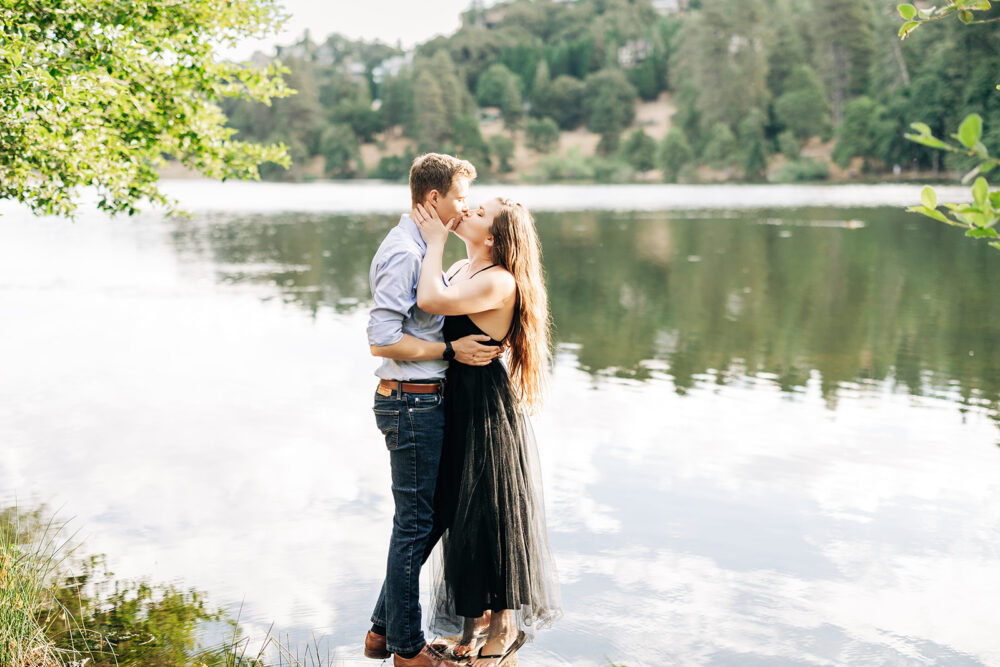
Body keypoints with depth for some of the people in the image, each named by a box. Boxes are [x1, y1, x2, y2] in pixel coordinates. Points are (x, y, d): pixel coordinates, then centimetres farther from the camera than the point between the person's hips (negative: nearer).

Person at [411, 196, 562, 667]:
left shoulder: (499, 282, -18)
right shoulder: (460, 270, 11)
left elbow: (430, 300, -29)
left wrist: (435, 240, -19)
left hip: (489, 412, -9)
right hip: (458, 407, 9)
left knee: (492, 511, 3)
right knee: (463, 512, 15)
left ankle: (504, 624, 20)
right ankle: (478, 615, 31)